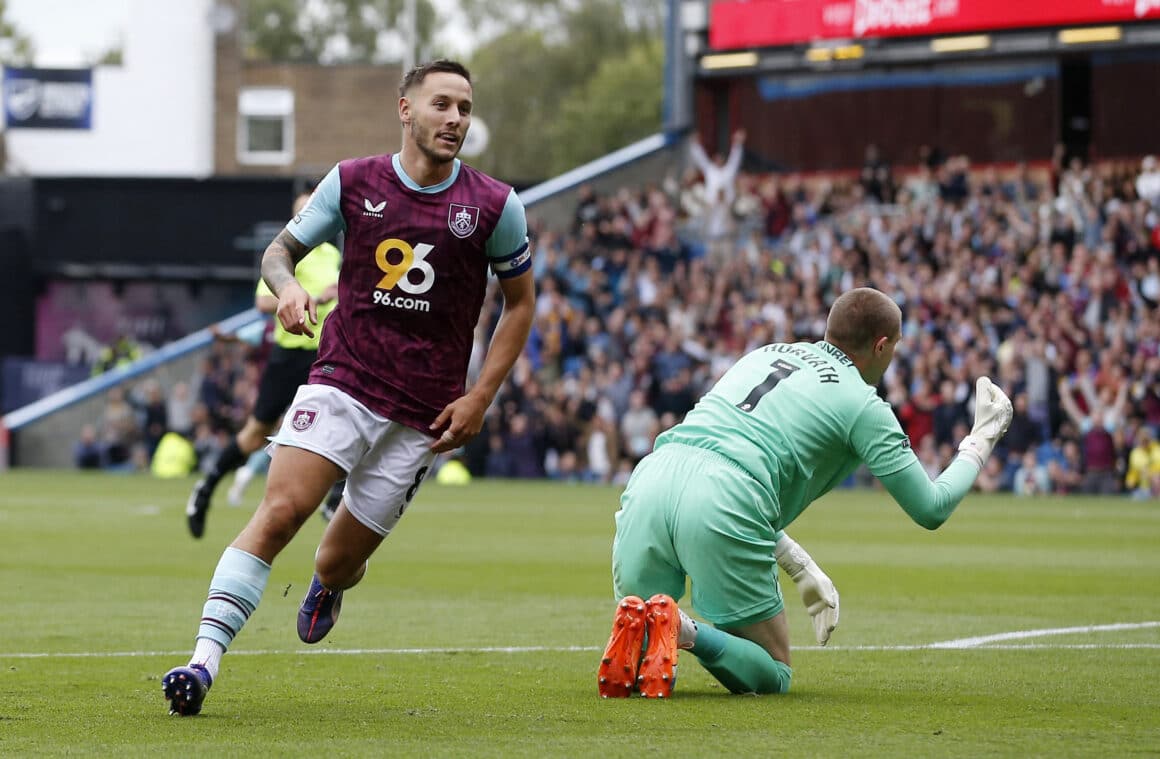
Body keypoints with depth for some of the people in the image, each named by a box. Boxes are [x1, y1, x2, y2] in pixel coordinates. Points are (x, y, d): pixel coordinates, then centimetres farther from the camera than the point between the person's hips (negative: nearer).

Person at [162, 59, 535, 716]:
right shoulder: (353, 182, 2)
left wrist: (480, 398, 2)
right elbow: (281, 249, 14)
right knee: (280, 510, -22)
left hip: (425, 414, 0)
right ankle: (204, 660, -25)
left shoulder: (495, 206, 0)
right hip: (343, 382, 0)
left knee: (340, 562, 4)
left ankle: (328, 589, 44)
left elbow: (520, 301, 11)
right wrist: (287, 286, -11)